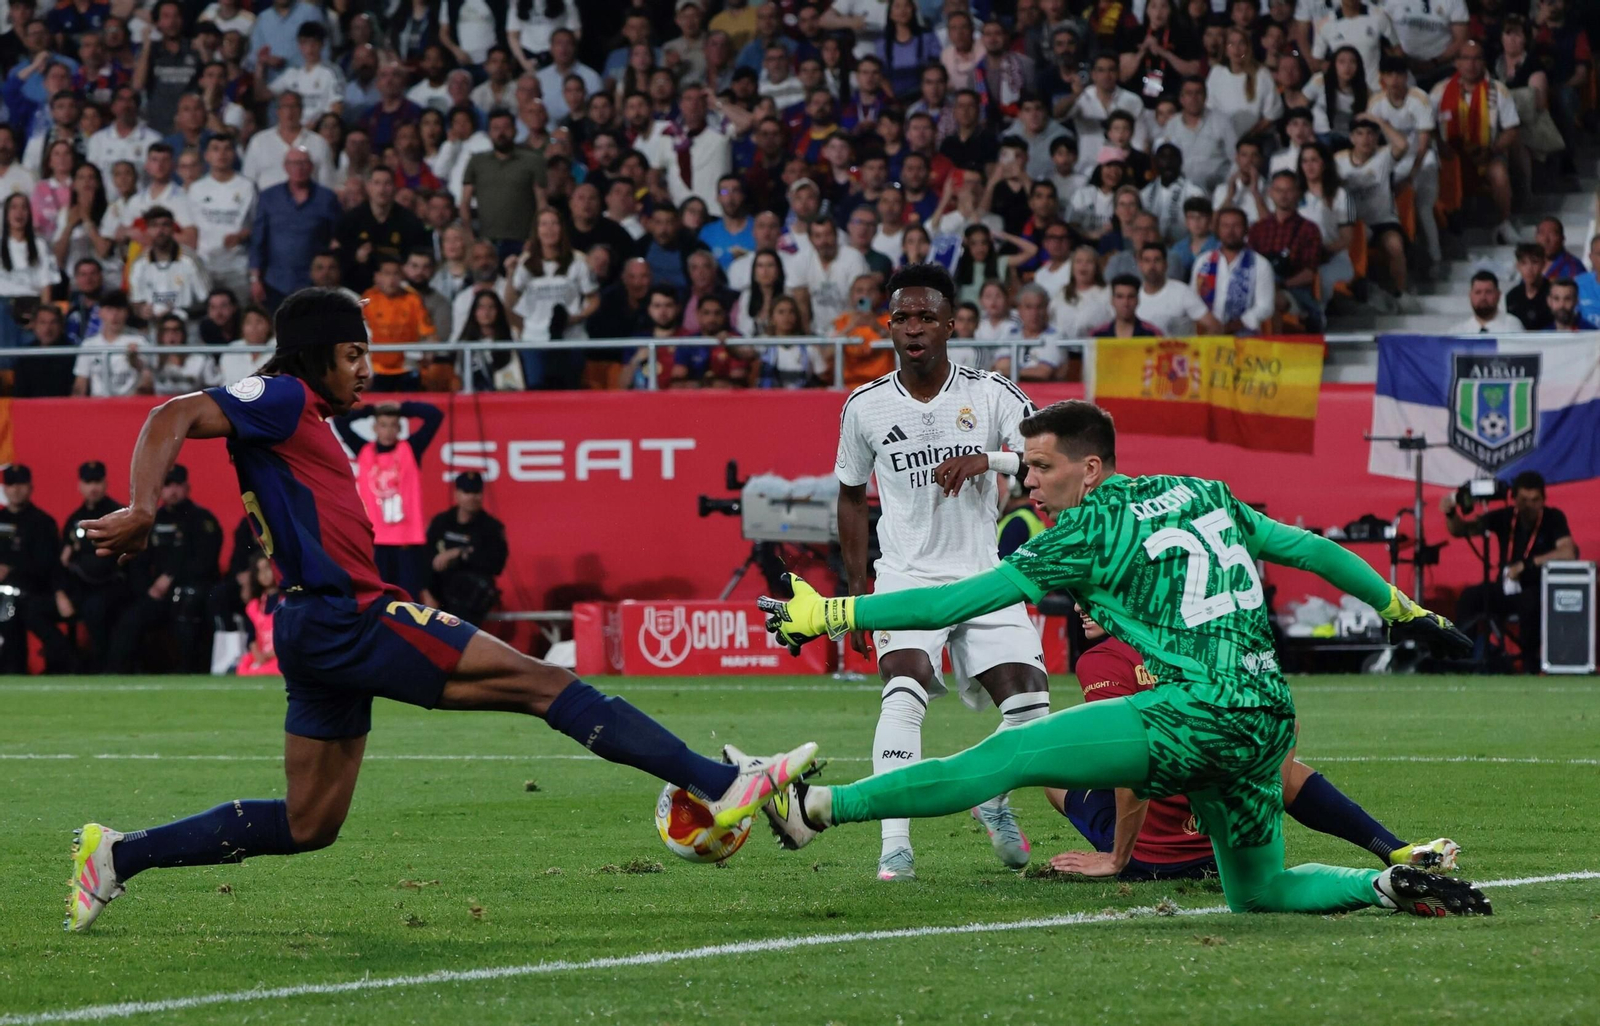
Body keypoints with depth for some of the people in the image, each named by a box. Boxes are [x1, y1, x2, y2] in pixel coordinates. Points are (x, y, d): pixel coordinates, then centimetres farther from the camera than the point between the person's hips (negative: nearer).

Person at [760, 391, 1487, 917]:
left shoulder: (1093, 531, -2)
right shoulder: (1201, 495, 17)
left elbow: (957, 600, -4)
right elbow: (1309, 549, 23)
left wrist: (828, 615, -1)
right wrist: (1401, 609, 38)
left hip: (1199, 711, -8)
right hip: (1268, 719, 8)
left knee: (1004, 757, -10)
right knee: (1257, 893, 23)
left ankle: (816, 808, -14)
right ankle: (1388, 887, 5)